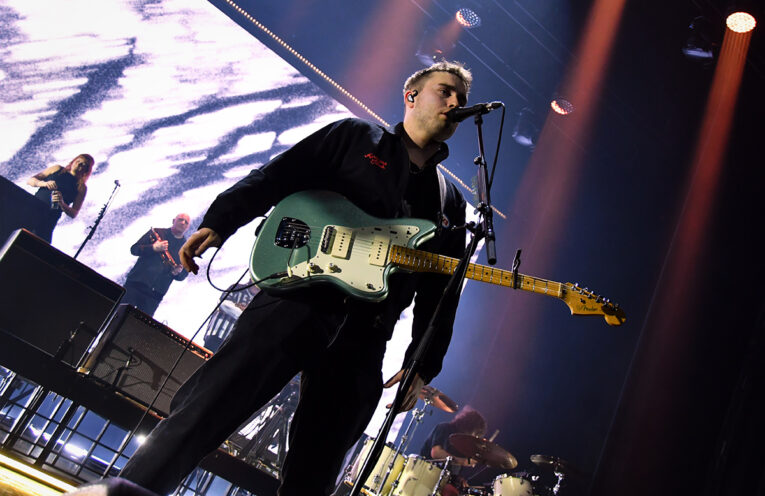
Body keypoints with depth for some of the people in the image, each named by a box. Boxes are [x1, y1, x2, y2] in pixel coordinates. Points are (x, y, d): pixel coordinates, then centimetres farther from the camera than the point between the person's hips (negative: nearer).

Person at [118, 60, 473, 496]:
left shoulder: (451, 204, 23)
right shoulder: (356, 137, 14)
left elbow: (440, 296, 18)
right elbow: (272, 180, 5)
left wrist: (423, 367, 9)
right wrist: (218, 224, -10)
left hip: (364, 340, 4)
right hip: (301, 299, -3)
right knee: (207, 406, -18)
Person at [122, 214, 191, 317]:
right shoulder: (156, 232, 8)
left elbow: (184, 274, 13)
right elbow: (134, 249, 2)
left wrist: (177, 272, -11)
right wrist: (153, 248, -15)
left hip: (156, 293, 1)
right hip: (137, 283, -1)